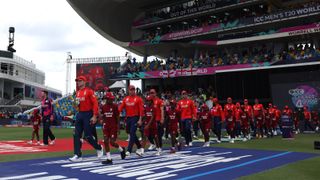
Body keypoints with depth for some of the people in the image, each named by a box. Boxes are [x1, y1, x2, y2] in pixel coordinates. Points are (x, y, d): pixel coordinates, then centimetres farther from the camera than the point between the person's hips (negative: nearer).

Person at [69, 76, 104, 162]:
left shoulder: (89, 91, -10)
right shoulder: (77, 92, 12)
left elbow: (95, 103, -15)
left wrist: (95, 116, -20)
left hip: (88, 114, -7)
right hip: (79, 114, 7)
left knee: (87, 136, -3)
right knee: (76, 135, 1)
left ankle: (99, 148, 22)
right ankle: (78, 155, 6)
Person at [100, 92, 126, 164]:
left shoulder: (115, 106, -6)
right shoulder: (103, 107, 3)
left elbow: (117, 117, -4)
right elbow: (103, 117, 14)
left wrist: (118, 127, -7)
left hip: (113, 126, -4)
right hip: (106, 126, 4)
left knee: (112, 142, -7)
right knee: (106, 141, -4)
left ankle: (122, 149, 24)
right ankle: (109, 159, 4)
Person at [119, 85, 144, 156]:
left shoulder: (138, 99, -4)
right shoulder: (125, 99, 10)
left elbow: (141, 110, -8)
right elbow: (121, 108, 5)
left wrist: (140, 120, -15)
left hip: (135, 118, -5)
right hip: (128, 118, 6)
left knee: (132, 134, -12)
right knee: (132, 134, 14)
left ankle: (129, 150, -12)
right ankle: (139, 147, 31)